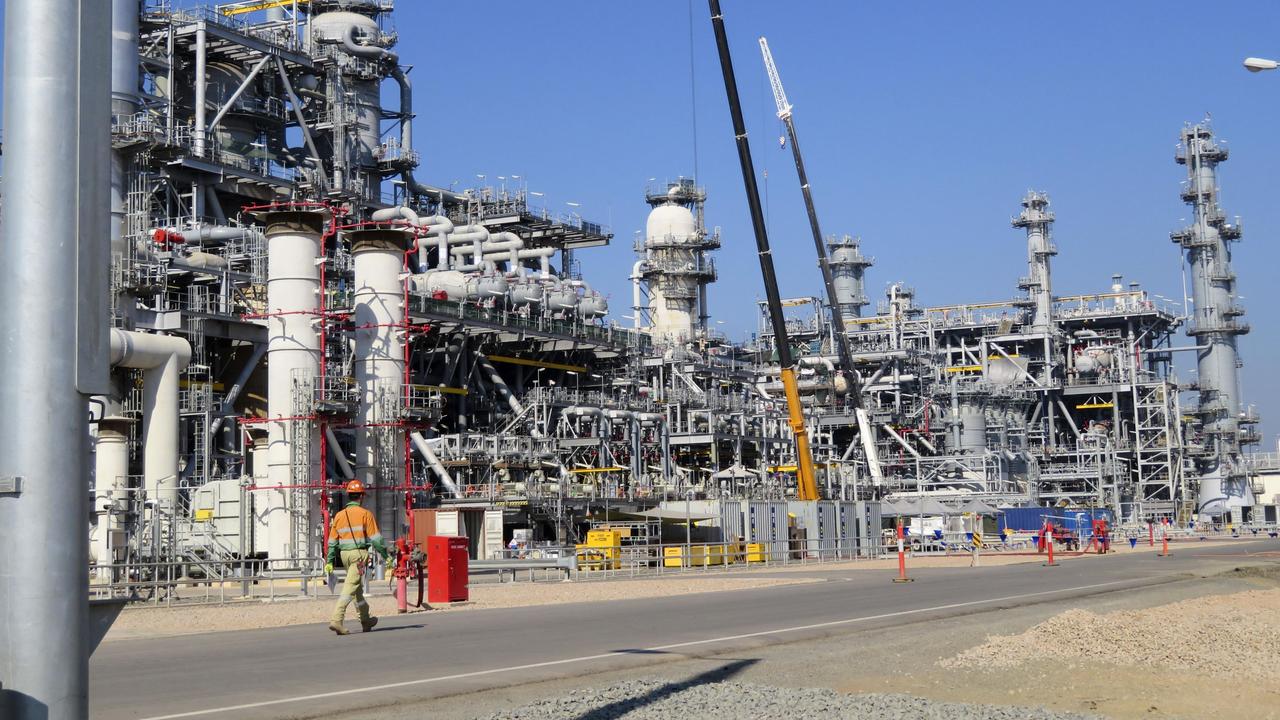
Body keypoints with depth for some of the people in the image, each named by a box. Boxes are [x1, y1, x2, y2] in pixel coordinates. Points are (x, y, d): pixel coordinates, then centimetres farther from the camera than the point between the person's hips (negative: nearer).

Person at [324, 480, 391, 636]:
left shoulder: (339, 515, 8)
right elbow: (375, 538, -8)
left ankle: (366, 621, 30)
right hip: (359, 553, -6)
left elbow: (332, 541, 9)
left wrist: (329, 562, 12)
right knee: (350, 587, -10)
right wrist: (386, 556, -2)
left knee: (358, 588, 19)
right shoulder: (365, 514, -7)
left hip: (344, 554, 6)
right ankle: (336, 620, -22)